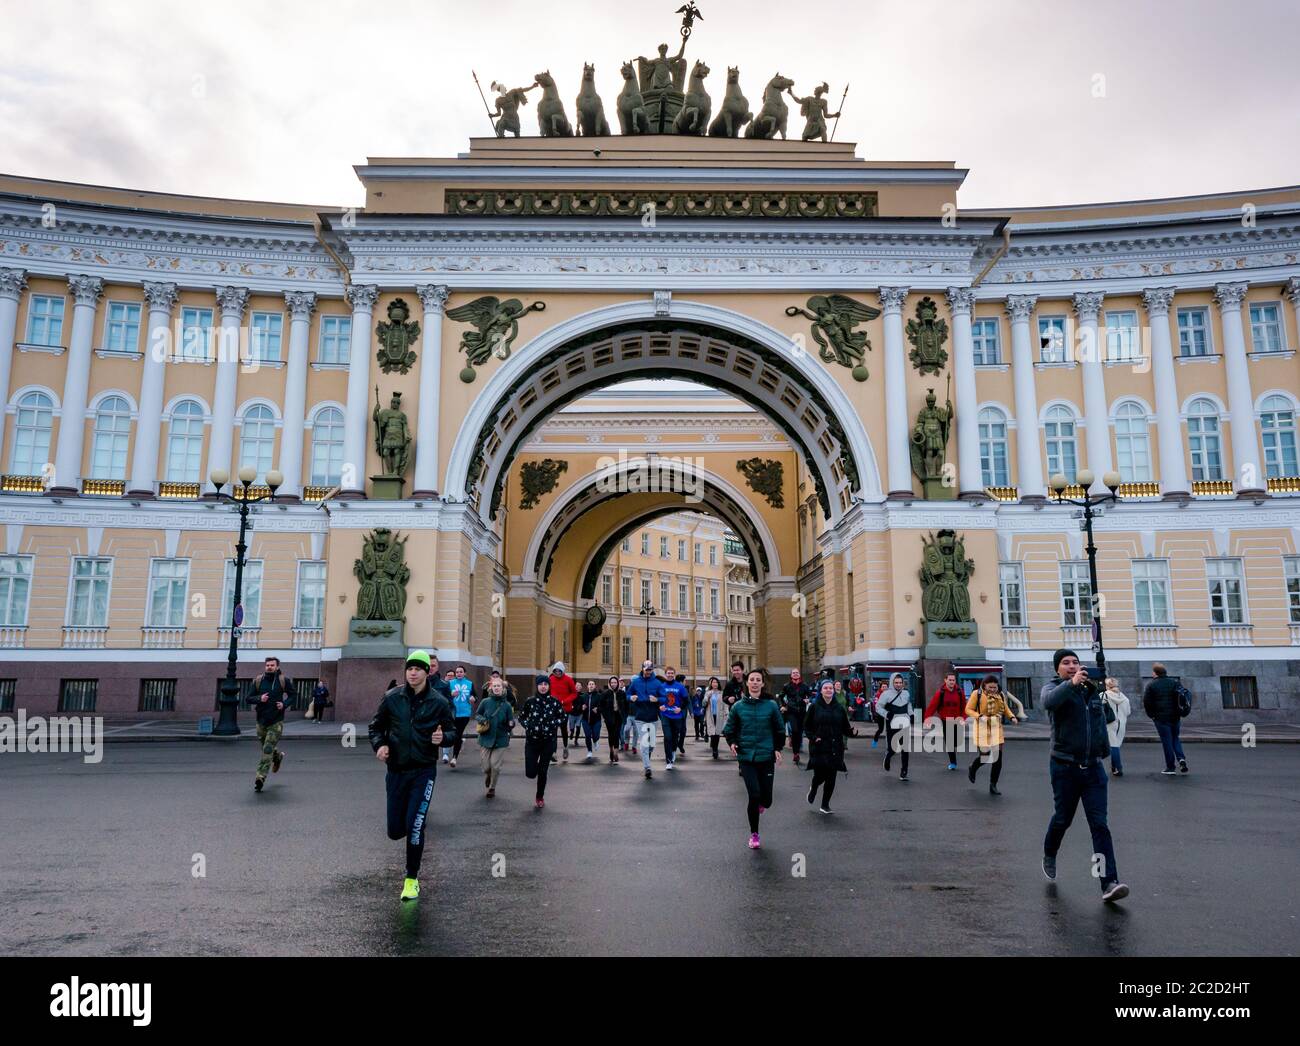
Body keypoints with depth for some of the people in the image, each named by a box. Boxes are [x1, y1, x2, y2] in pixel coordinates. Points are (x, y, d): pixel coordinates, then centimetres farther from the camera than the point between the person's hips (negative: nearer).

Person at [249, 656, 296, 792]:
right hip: (261, 721, 3)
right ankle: (278, 756, 49)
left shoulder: (284, 680, -4)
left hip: (276, 721, -3)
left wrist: (284, 704, -11)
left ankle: (260, 777, -6)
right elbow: (249, 698, 4)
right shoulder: (258, 680, 0)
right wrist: (259, 699, -16)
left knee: (267, 750, -9)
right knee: (266, 748, 17)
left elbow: (292, 696, 8)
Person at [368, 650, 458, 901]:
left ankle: (412, 879, 10)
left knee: (414, 827, -9)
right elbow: (376, 726, 10)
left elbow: (451, 730, 5)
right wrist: (379, 744, -9)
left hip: (423, 771, -2)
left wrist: (442, 737, -18)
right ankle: (413, 822, 44)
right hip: (396, 770, 2)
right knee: (395, 831, 6)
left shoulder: (439, 702, -5)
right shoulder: (392, 698, -1)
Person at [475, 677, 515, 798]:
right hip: (485, 739, 1)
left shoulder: (507, 705, -6)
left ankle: (492, 788, 26)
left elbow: (511, 722, 0)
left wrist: (511, 724, -23)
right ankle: (487, 779, 43)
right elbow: (476, 714, 9)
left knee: (495, 766, -1)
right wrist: (480, 719, -12)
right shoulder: (485, 702, -5)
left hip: (501, 740, -1)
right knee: (486, 766, 6)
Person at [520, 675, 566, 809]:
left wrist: (553, 725, -6)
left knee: (542, 772, 1)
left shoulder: (554, 702, -3)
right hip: (531, 740, 0)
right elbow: (521, 716, 10)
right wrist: (528, 726, -5)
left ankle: (540, 798, 23)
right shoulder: (530, 701, -3)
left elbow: (563, 716, 9)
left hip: (548, 741, 0)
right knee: (530, 773, -5)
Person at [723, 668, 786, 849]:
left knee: (766, 800, 1)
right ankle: (754, 834, 10)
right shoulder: (738, 706, 0)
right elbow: (729, 729, 12)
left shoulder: (771, 705, -2)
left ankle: (754, 807, 38)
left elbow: (780, 729, 9)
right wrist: (732, 743, -5)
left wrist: (778, 749, 0)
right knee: (754, 795, -9)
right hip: (747, 757, 0)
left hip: (766, 757, 1)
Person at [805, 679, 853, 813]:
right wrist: (813, 737, -11)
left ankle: (825, 805, 18)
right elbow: (806, 726, 4)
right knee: (820, 774, -7)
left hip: (835, 748, 2)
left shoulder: (839, 708, 6)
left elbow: (845, 728, 8)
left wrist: (851, 730, -13)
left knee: (831, 777, 3)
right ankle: (813, 789, 29)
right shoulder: (814, 707, 0)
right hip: (818, 747, -2)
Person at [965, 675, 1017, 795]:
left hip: (996, 729, 4)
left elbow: (1006, 709, 18)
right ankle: (972, 768, 31)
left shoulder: (1000, 695, 5)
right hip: (982, 728, -4)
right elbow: (968, 710, -5)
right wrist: (979, 716, -22)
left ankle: (993, 786, 11)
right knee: (984, 755, -5)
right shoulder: (977, 694, -7)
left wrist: (1012, 717, -2)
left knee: (998, 757, -1)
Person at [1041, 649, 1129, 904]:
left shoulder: (1092, 690, 10)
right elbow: (1049, 702, -32)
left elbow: (1108, 717, 23)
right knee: (1062, 819, 11)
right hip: (1065, 767, -3)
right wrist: (1071, 683, -41)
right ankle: (1049, 857, 39)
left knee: (1100, 825, -5)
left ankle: (1109, 883, -9)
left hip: (1093, 767, 3)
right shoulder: (1053, 687, -6)